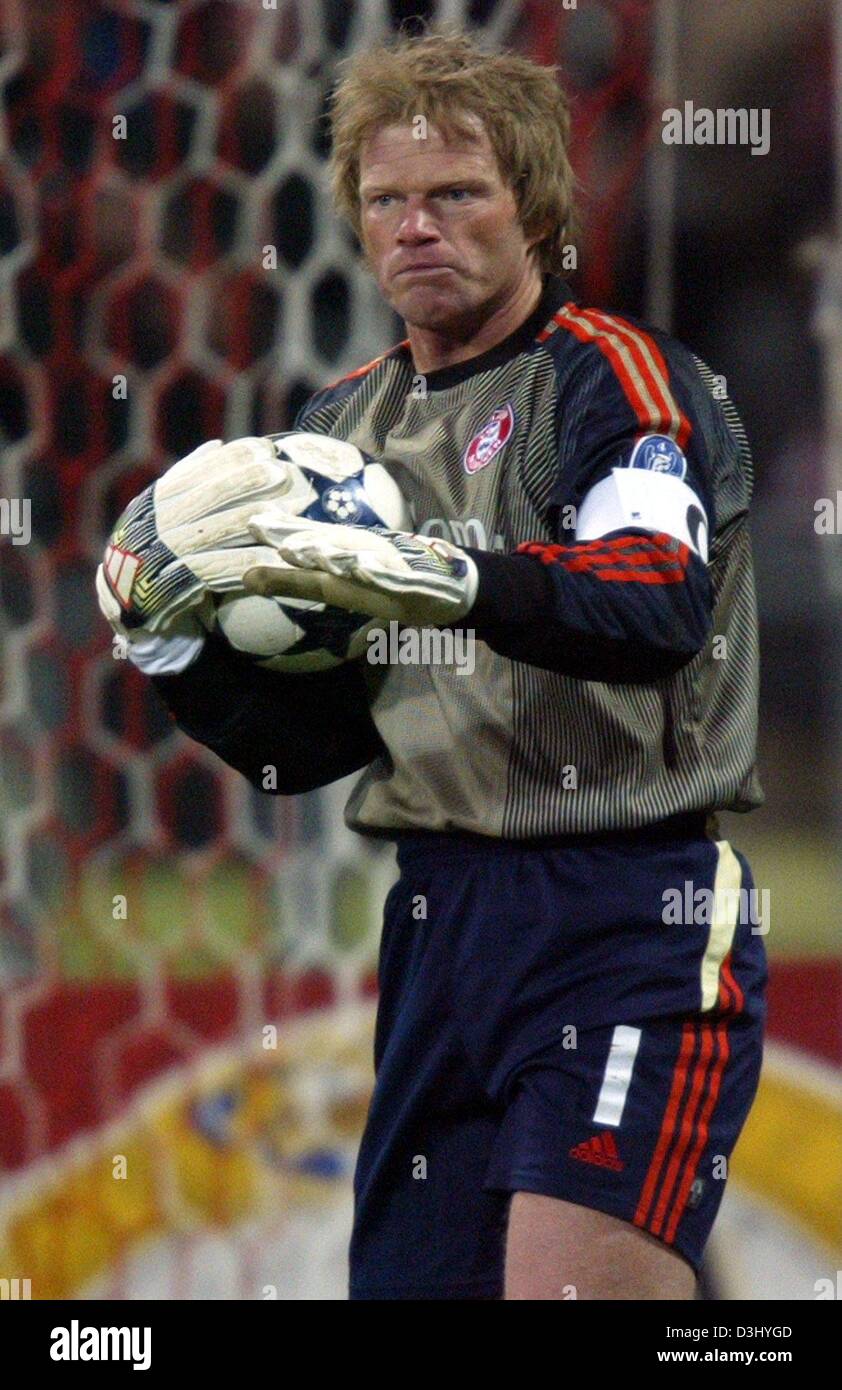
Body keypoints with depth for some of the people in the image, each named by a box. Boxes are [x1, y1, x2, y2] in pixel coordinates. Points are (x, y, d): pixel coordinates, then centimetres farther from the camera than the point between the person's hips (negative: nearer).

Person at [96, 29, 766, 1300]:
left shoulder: (608, 374, -5)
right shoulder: (344, 424, 16)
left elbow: (662, 601, -25)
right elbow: (307, 743, 18)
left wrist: (428, 575, -39)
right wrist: (179, 649, -1)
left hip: (629, 914, -7)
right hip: (439, 924, 7)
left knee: (566, 1289, -21)